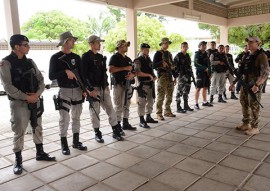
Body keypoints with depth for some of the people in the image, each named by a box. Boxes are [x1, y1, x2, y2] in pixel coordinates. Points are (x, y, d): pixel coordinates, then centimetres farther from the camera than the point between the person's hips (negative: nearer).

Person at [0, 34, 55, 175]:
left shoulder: (30, 62, 8)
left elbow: (40, 79, 7)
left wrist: (37, 94, -10)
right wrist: (26, 97, -18)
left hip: (35, 100, 6)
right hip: (18, 102, -6)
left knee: (38, 128, 15)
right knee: (19, 132, 1)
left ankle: (40, 153, 31)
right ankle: (18, 160, 17)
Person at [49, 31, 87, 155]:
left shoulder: (76, 57, 10)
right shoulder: (56, 58, -5)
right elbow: (51, 76, -10)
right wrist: (65, 72, -21)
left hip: (77, 90, 5)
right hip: (64, 91, -5)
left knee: (76, 118, 11)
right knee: (64, 119, -3)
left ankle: (76, 142, 23)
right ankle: (64, 145, 9)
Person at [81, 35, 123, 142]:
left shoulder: (100, 57, 16)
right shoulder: (86, 57, -7)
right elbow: (84, 74, -13)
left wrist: (106, 85, 12)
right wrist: (91, 89, -18)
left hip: (104, 87, 7)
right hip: (93, 88, -7)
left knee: (110, 108, 7)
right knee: (95, 111, 2)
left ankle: (116, 131, 15)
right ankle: (97, 133, 14)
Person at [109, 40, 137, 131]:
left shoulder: (128, 59, 19)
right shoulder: (115, 57, -3)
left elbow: (133, 71, 21)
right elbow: (110, 69, -18)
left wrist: (132, 75, -4)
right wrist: (124, 68, -16)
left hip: (128, 84, 7)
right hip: (119, 84, -7)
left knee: (126, 105, 12)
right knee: (119, 106, -6)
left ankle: (125, 124, 22)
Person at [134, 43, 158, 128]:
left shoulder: (148, 58, 15)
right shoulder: (138, 60, -10)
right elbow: (138, 73, -19)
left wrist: (154, 76, 5)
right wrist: (149, 75, -18)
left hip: (150, 83, 9)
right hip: (143, 84, -9)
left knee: (150, 101, 16)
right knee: (142, 102, -5)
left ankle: (148, 117, 30)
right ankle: (142, 121, 1)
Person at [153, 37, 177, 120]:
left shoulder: (169, 54, 17)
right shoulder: (158, 53, -5)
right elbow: (154, 66, -11)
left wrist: (175, 77, 18)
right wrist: (161, 62, -27)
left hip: (170, 77, 8)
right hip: (162, 77, -7)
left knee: (169, 96, 12)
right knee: (161, 96, -7)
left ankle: (167, 111, 24)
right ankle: (159, 114, 0)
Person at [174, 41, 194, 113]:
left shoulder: (187, 55, 14)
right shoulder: (178, 56, -7)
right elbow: (174, 65, -12)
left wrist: (191, 72, 15)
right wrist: (178, 72, -15)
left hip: (188, 75, 7)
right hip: (181, 76, -7)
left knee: (186, 91, 13)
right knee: (180, 91, -5)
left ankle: (186, 106, 24)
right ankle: (178, 108, 0)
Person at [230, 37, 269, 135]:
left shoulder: (261, 55, -10)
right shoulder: (247, 56, 15)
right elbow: (241, 71, 22)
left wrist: (257, 85, -32)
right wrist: (234, 82, 17)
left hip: (254, 85, -8)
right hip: (244, 83, 8)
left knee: (254, 106, -2)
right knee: (244, 104, 13)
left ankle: (255, 127, 8)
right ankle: (246, 124, 27)